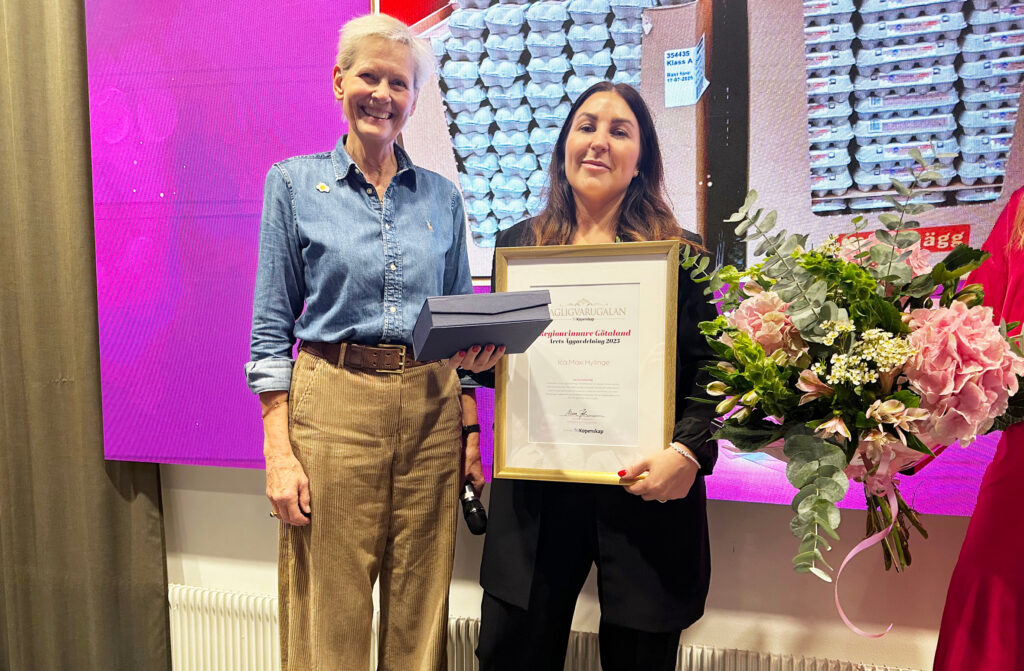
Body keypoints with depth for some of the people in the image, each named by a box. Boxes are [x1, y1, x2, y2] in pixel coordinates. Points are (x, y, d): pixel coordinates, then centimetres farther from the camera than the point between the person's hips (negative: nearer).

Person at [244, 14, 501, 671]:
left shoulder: (442, 196, 10)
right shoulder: (294, 182, 2)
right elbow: (272, 328, -1)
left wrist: (470, 425, 1)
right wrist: (279, 453, -8)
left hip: (432, 412, 3)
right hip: (333, 410, -2)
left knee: (420, 615, 13)